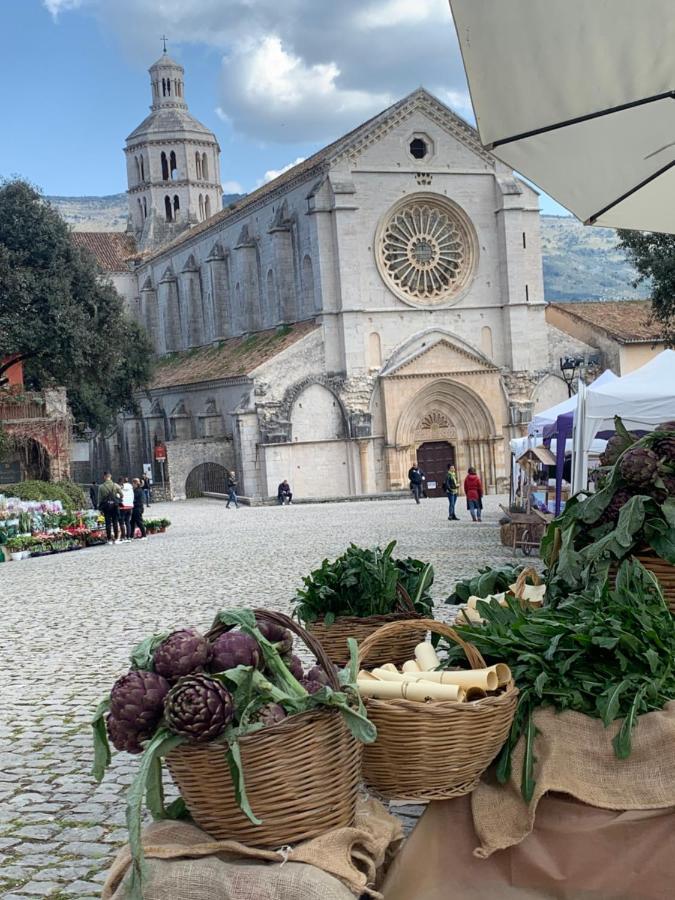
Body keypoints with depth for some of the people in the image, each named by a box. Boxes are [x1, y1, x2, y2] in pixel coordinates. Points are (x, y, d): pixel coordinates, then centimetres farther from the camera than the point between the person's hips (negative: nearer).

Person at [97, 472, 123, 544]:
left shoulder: (101, 487, -4)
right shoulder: (116, 486, -2)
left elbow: (99, 498, 0)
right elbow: (121, 495, 1)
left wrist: (100, 507, 8)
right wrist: (118, 500, 20)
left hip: (106, 506, -1)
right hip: (114, 505, 1)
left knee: (108, 522, 4)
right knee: (115, 522, 7)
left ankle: (109, 539, 4)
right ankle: (116, 539, 6)